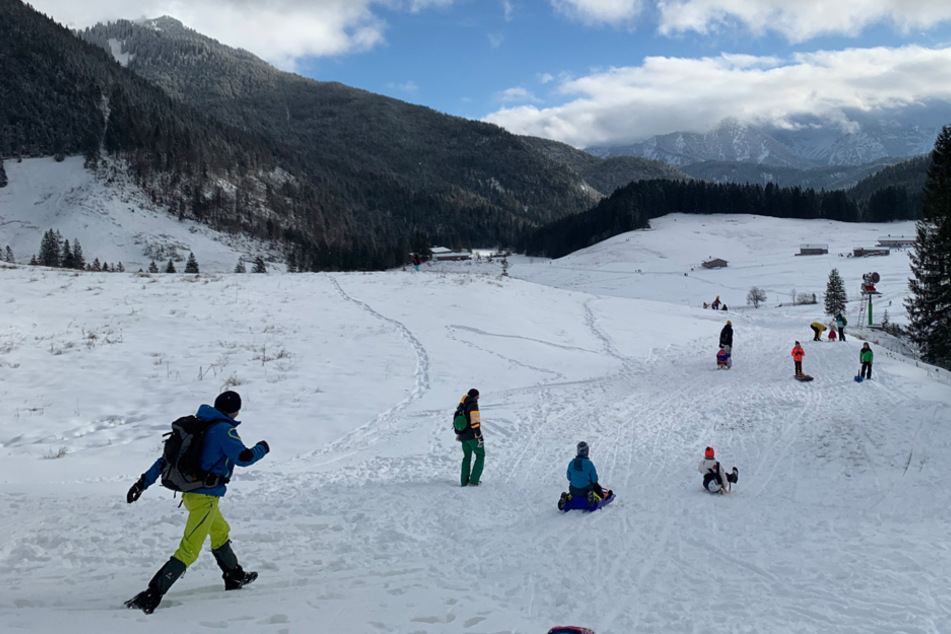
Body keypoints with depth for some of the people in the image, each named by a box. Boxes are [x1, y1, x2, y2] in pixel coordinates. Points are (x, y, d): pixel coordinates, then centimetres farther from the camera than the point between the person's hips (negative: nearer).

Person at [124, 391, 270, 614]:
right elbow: (243, 458, -19)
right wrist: (261, 449, 1)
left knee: (220, 532, 28)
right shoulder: (224, 429, -14)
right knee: (189, 551, -8)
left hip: (191, 493, 10)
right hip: (206, 497, -10)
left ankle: (235, 578, 45)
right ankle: (150, 597, -14)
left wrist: (145, 481, 8)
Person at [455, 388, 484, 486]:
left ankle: (464, 481, 21)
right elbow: (475, 423, -23)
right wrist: (479, 437, -21)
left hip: (463, 437, 7)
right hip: (473, 436, -7)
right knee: (480, 456, 7)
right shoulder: (473, 405, -17)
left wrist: (458, 434, 29)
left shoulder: (461, 405, 7)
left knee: (466, 457, 20)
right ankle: (473, 481, -1)